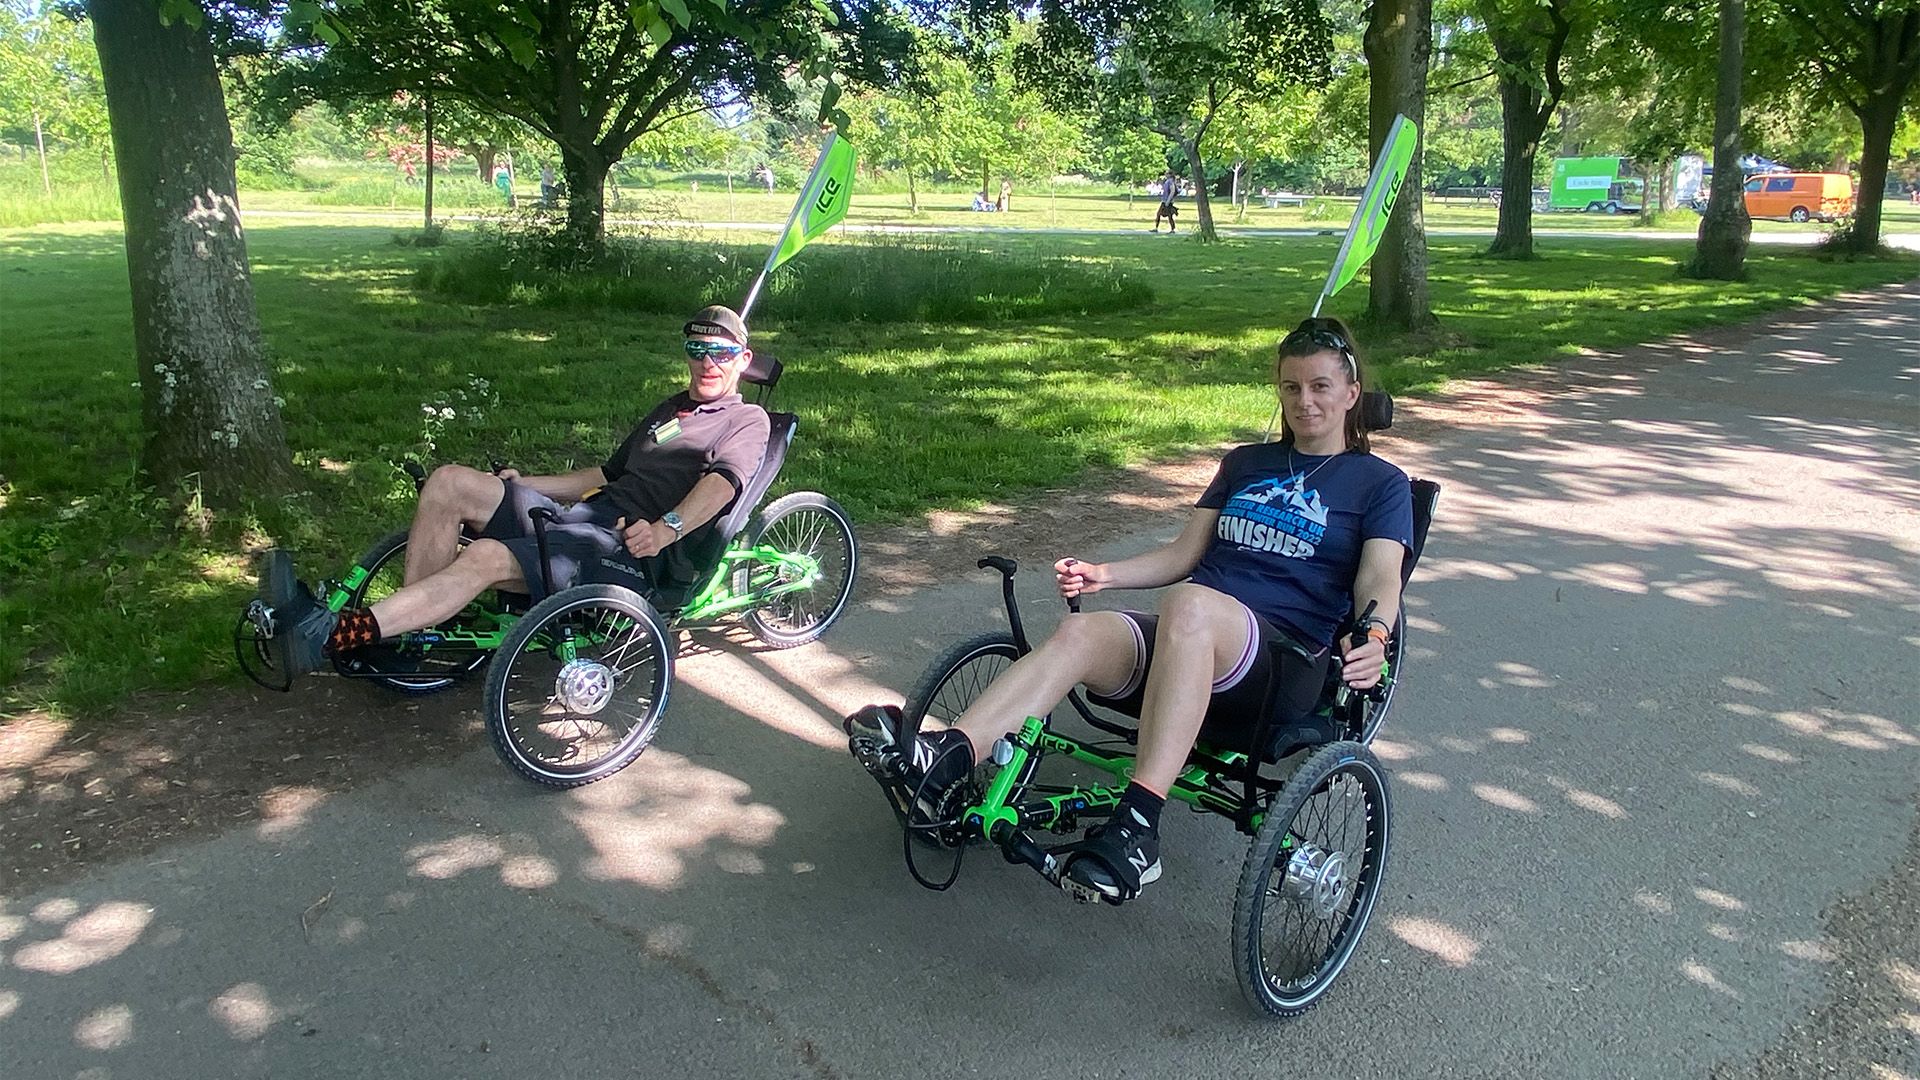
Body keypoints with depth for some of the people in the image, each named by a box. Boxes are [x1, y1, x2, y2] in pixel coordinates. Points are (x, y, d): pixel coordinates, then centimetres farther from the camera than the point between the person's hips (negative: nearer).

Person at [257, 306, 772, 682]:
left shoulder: (746, 421, 6)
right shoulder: (669, 409, 31)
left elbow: (724, 480, -15)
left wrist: (666, 528, -33)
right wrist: (520, 484, 23)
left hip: (629, 543, -8)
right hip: (583, 515, 8)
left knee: (485, 558, -29)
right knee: (449, 481, -11)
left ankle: (328, 634, -36)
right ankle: (407, 632, -15)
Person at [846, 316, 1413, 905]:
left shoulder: (1380, 483, 11)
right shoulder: (1245, 463, 25)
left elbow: (1380, 580, -4)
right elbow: (1182, 553, 22)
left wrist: (1373, 638, -27)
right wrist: (1105, 574, 6)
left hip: (1287, 666, -4)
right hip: (1187, 650, 5)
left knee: (1190, 603, -39)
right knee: (1081, 632, -28)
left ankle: (1136, 828, -47)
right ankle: (941, 763, -47)